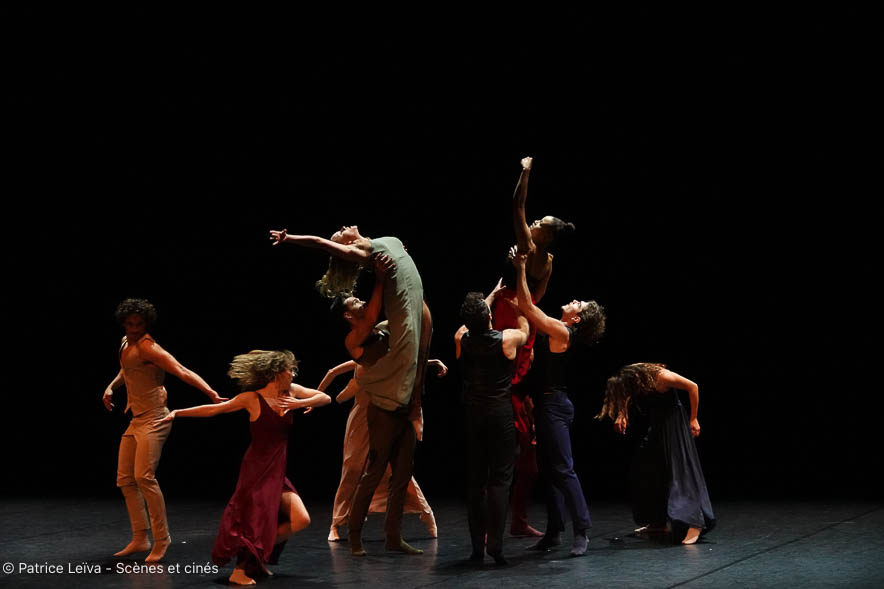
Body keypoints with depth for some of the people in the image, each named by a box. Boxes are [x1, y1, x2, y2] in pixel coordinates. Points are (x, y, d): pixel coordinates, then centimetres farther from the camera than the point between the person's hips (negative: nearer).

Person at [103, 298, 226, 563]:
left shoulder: (146, 346, -15)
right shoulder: (126, 343, 12)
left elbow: (181, 371, -24)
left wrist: (211, 392, -35)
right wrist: (111, 387, 16)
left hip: (153, 419, -9)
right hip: (136, 420, 9)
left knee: (144, 476, -20)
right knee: (125, 479, 9)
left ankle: (161, 539, -11)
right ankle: (140, 539, 15)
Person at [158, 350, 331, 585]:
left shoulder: (291, 391, 6)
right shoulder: (252, 399, -8)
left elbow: (326, 398, 8)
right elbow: (214, 409, -3)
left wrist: (300, 404, -10)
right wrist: (178, 412, -7)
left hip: (278, 472, 6)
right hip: (257, 469, -6)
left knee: (301, 520, -2)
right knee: (255, 522, -10)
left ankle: (259, 556, 14)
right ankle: (240, 570, 3)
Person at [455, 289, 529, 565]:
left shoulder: (462, 338, -1)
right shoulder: (507, 339, -10)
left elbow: (473, 323, 23)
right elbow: (525, 330, 15)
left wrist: (492, 295, 36)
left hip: (471, 415, 3)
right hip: (500, 414, -3)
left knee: (475, 480, 9)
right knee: (500, 479, -3)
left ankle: (477, 546, 9)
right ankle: (495, 544, -10)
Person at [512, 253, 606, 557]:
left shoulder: (561, 333, -14)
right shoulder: (555, 331, 12)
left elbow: (527, 306, -17)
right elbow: (529, 307, 22)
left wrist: (521, 270, -12)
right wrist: (520, 271, 20)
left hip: (555, 405, -10)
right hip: (547, 404, 10)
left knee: (563, 469, -11)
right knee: (549, 469, 11)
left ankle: (581, 531, -9)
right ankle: (554, 531, 15)